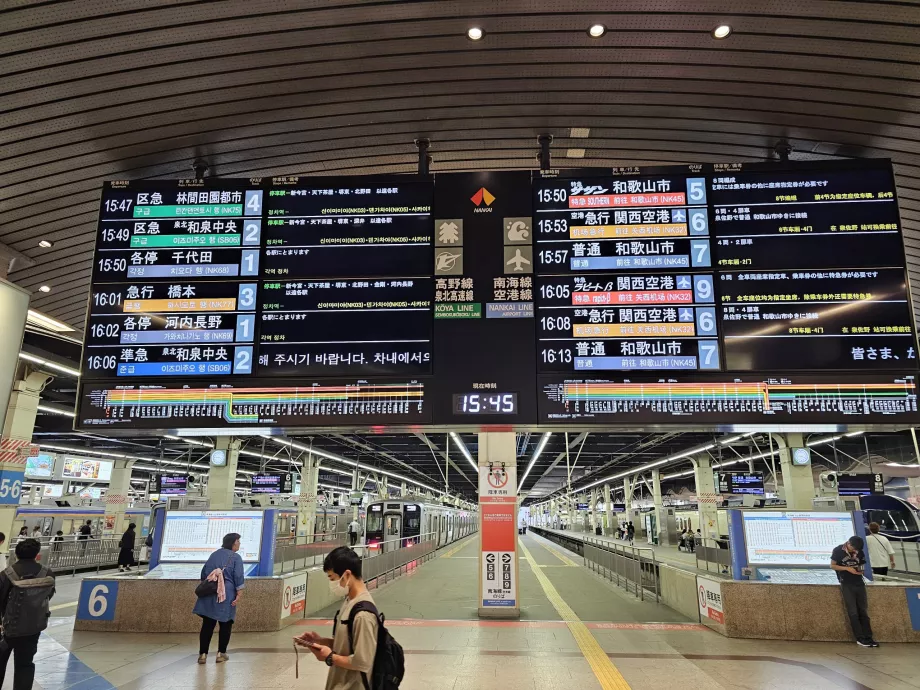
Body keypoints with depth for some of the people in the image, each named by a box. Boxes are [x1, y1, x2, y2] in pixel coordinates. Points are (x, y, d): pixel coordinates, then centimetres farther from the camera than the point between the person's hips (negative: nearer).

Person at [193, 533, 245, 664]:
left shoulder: (214, 555, 14)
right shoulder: (236, 557, -3)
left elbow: (203, 573, 17)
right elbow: (238, 578, -11)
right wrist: (238, 595, -10)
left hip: (209, 593, 5)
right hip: (226, 594, -4)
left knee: (207, 624, 7)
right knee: (225, 624, 9)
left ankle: (203, 654, 5)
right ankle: (221, 653, 13)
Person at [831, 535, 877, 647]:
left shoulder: (859, 551, 7)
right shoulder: (838, 550, -5)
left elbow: (861, 565, 16)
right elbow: (832, 566, -3)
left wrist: (860, 570, -7)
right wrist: (847, 568, -15)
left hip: (859, 583, 4)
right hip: (847, 584, -4)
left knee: (863, 611, 3)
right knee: (853, 612, -4)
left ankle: (868, 638, 7)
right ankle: (860, 638, 1)